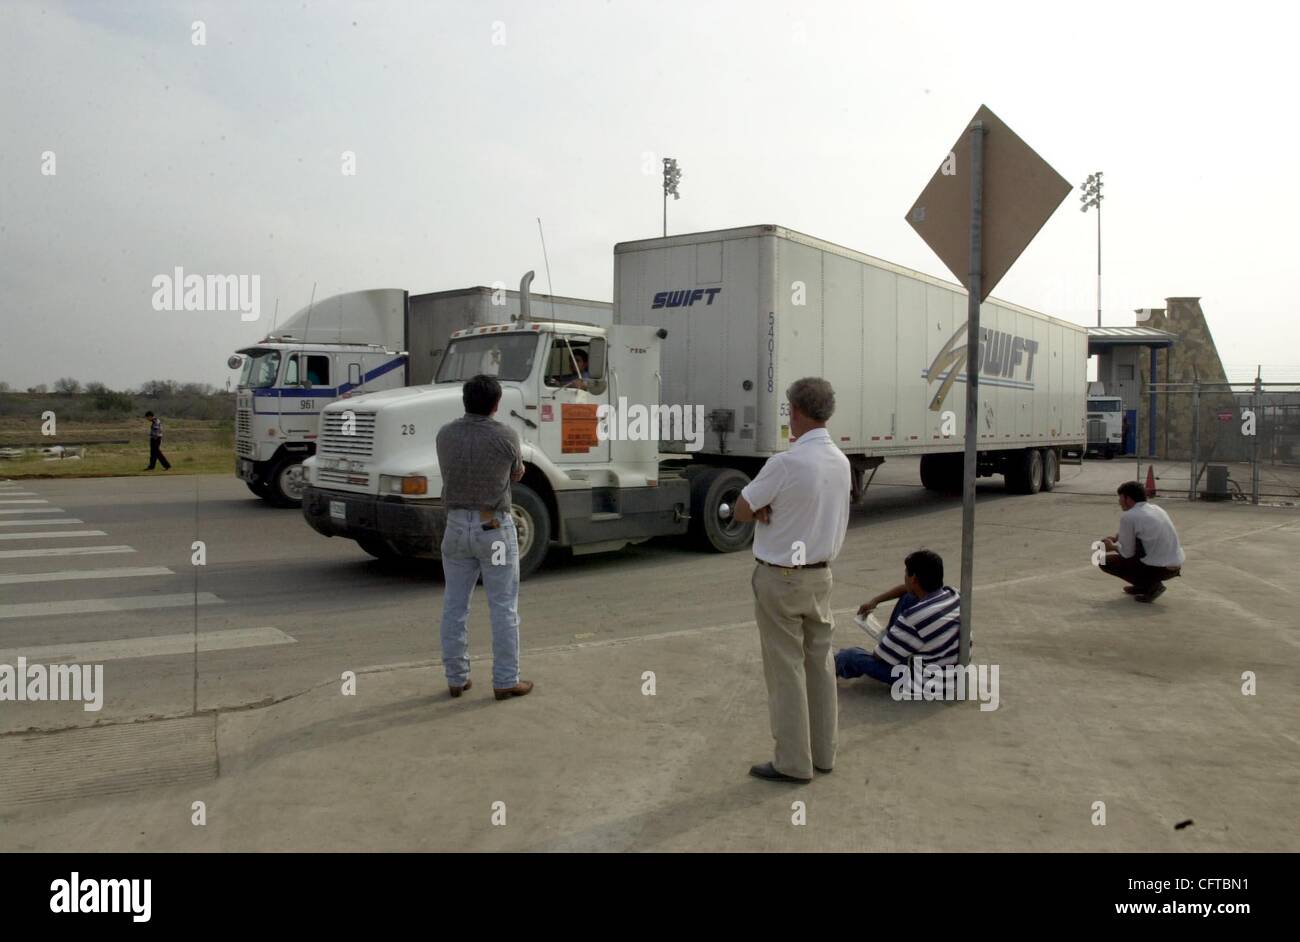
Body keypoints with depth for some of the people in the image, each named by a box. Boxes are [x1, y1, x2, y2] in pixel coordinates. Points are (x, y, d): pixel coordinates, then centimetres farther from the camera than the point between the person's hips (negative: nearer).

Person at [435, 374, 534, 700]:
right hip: (495, 528, -4)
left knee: (454, 606, 11)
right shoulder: (506, 437, -12)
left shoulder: (445, 434, -1)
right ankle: (506, 681, 9)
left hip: (457, 525, 4)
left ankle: (456, 678, 19)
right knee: (503, 607, 4)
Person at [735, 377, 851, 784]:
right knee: (819, 663, 15)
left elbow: (741, 511, -14)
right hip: (820, 573, 7)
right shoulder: (840, 461, 2)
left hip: (779, 578, -7)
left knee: (786, 669, 2)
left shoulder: (785, 464, -23)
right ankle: (823, 752, 26)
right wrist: (771, 507, -7)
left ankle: (793, 762, 11)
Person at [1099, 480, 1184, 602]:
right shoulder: (1156, 509, 12)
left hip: (1159, 568, -8)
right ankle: (1144, 585, 23)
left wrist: (1112, 546, 13)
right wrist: (1117, 538, 21)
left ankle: (1151, 585, -2)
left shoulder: (1128, 516, -12)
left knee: (1105, 561, 4)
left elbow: (1127, 553, -6)